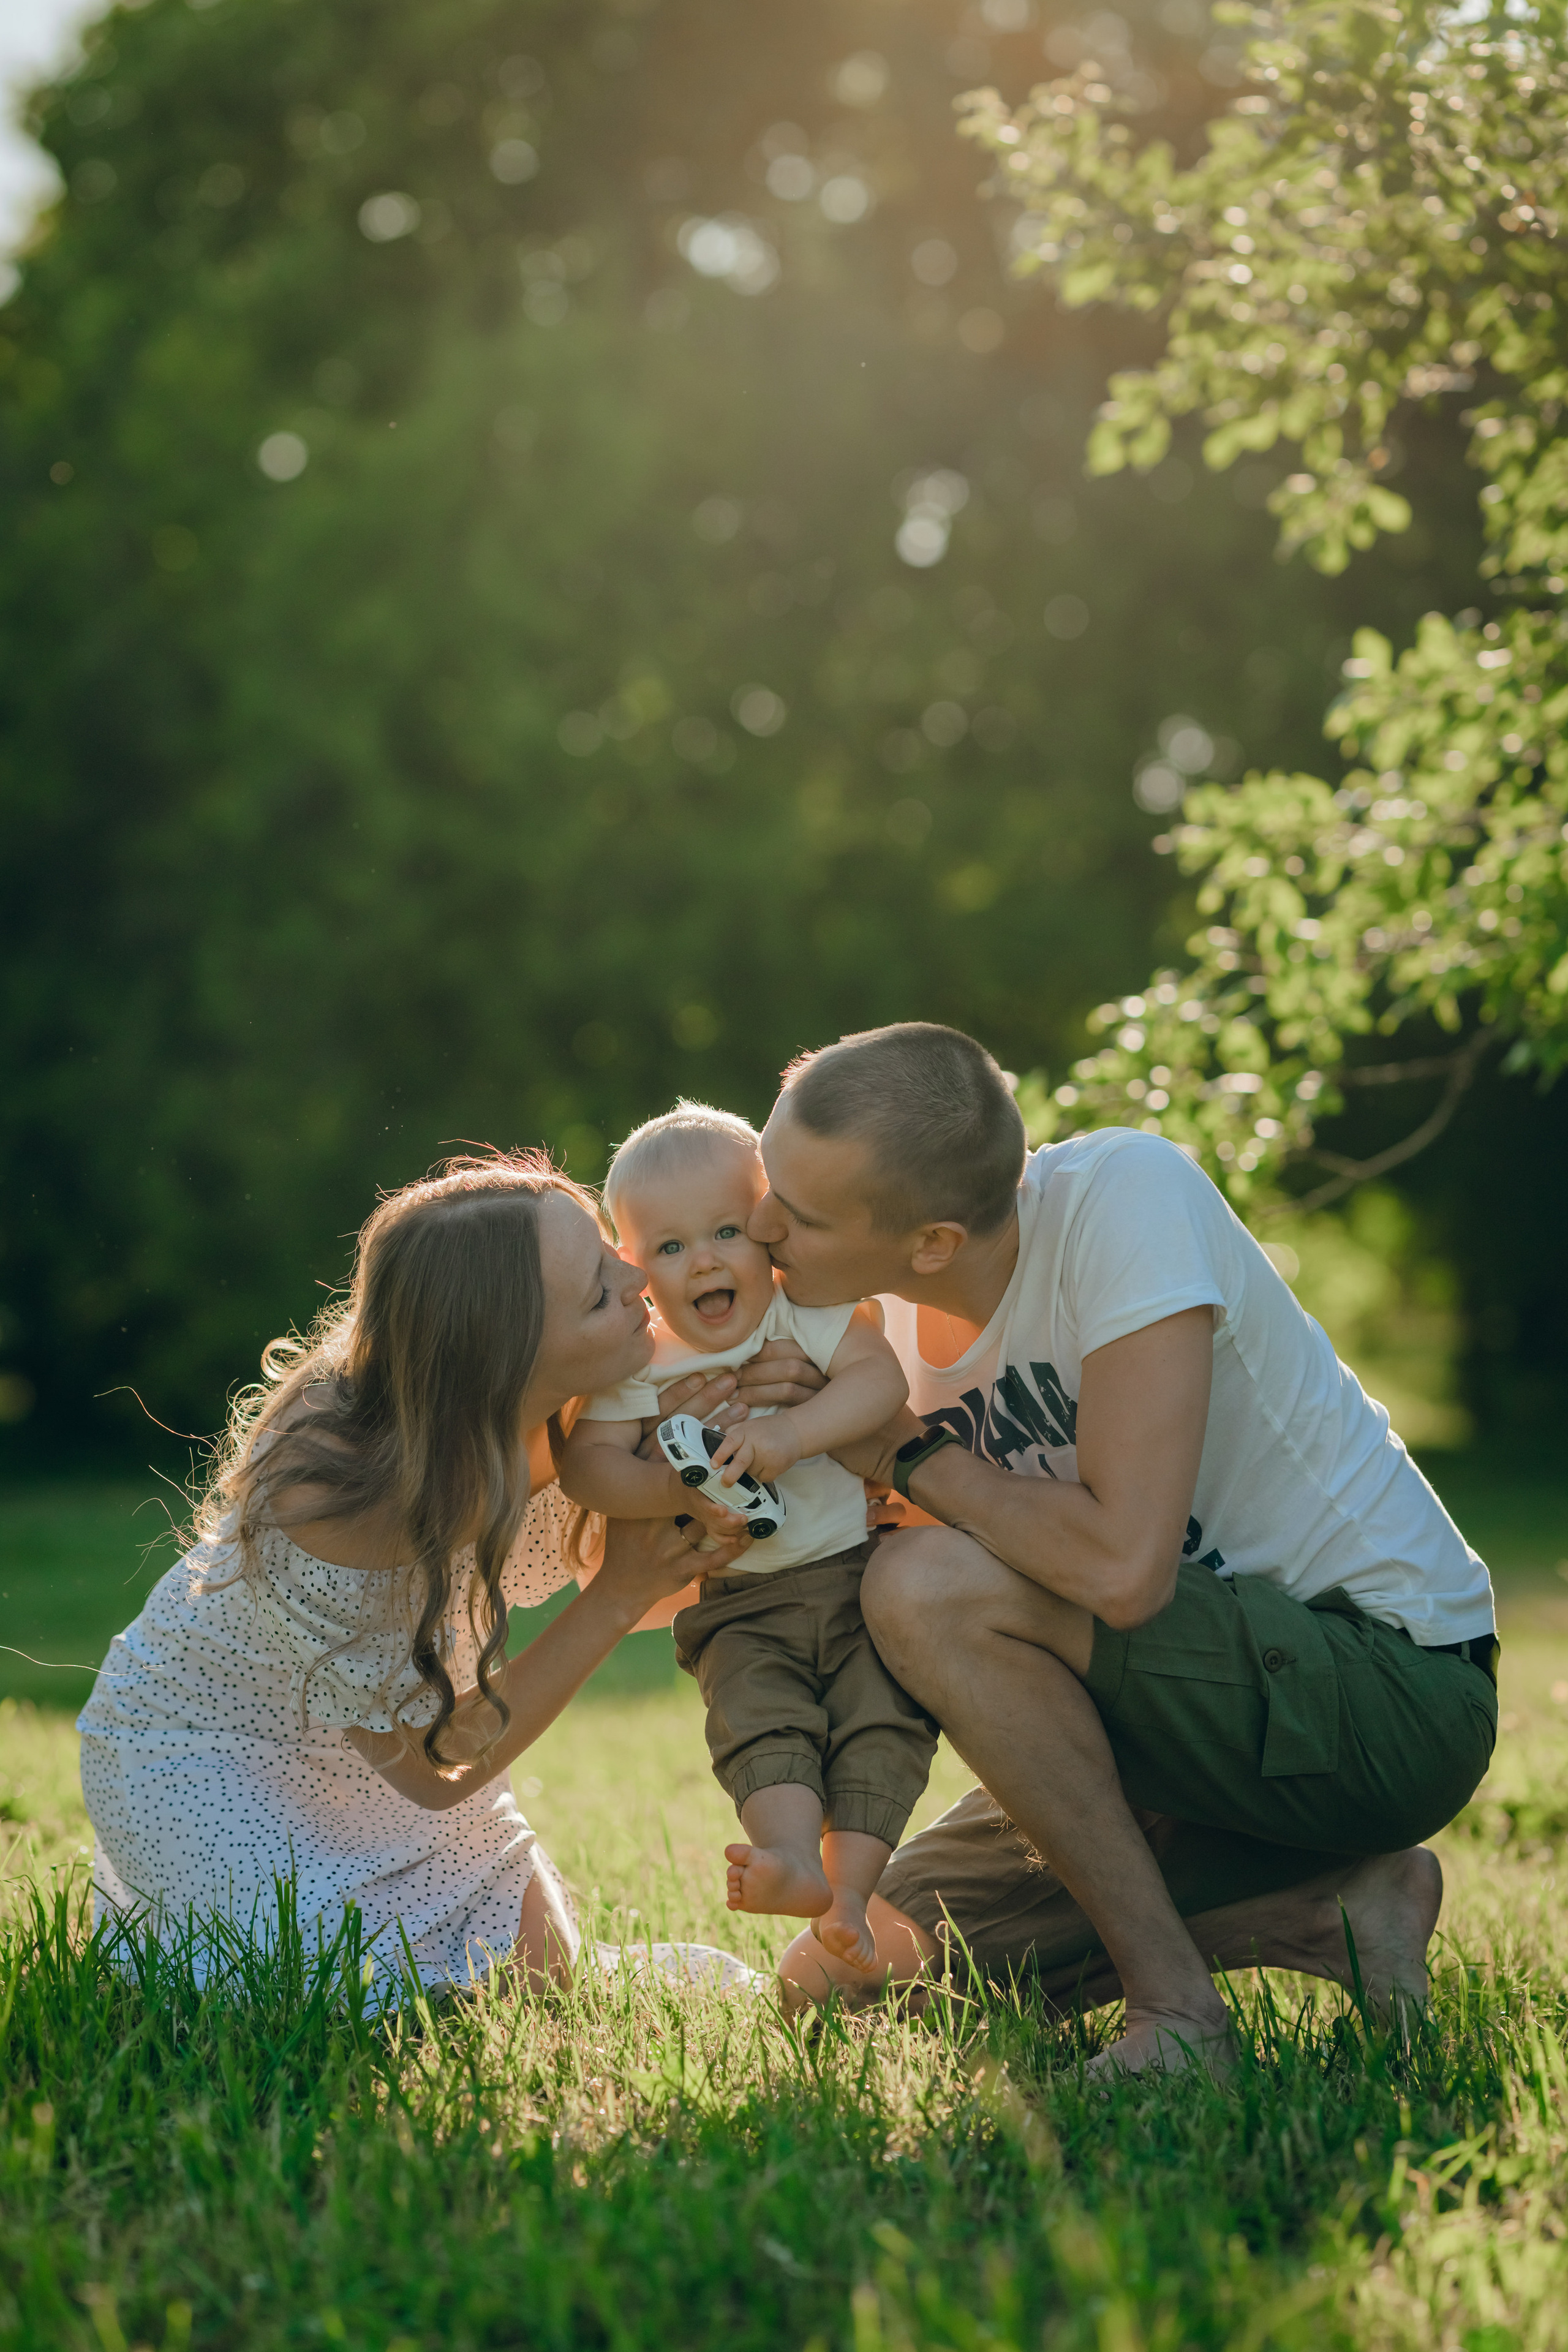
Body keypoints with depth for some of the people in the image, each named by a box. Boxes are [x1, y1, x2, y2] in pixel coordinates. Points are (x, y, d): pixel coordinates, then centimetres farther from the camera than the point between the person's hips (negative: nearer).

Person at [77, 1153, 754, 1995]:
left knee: (539, 1975, 6)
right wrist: (615, 1601, -31)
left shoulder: (546, 1421, -24)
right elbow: (432, 1769, -28)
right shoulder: (332, 1503, -41)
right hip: (212, 1760, -6)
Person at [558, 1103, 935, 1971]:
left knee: (881, 1718, -15)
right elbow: (585, 1462, -8)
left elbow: (881, 1378, -18)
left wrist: (790, 1432, -32)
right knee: (757, 1716, -22)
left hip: (861, 1570, -1)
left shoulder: (803, 1312, -3)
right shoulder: (636, 1366, 1)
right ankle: (792, 1860, -36)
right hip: (742, 1604, 1)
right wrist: (669, 1488, -27)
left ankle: (849, 1889, -16)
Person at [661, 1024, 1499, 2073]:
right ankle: (1330, 1908, 4)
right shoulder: (899, 1315, -1)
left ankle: (1178, 2006, -13)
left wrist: (907, 1454, -18)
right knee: (842, 1973, 4)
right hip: (1227, 1702, 9)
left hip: (1397, 1687, -8)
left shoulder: (1123, 1193, -24)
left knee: (928, 1586, -27)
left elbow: (1123, 1568, -33)